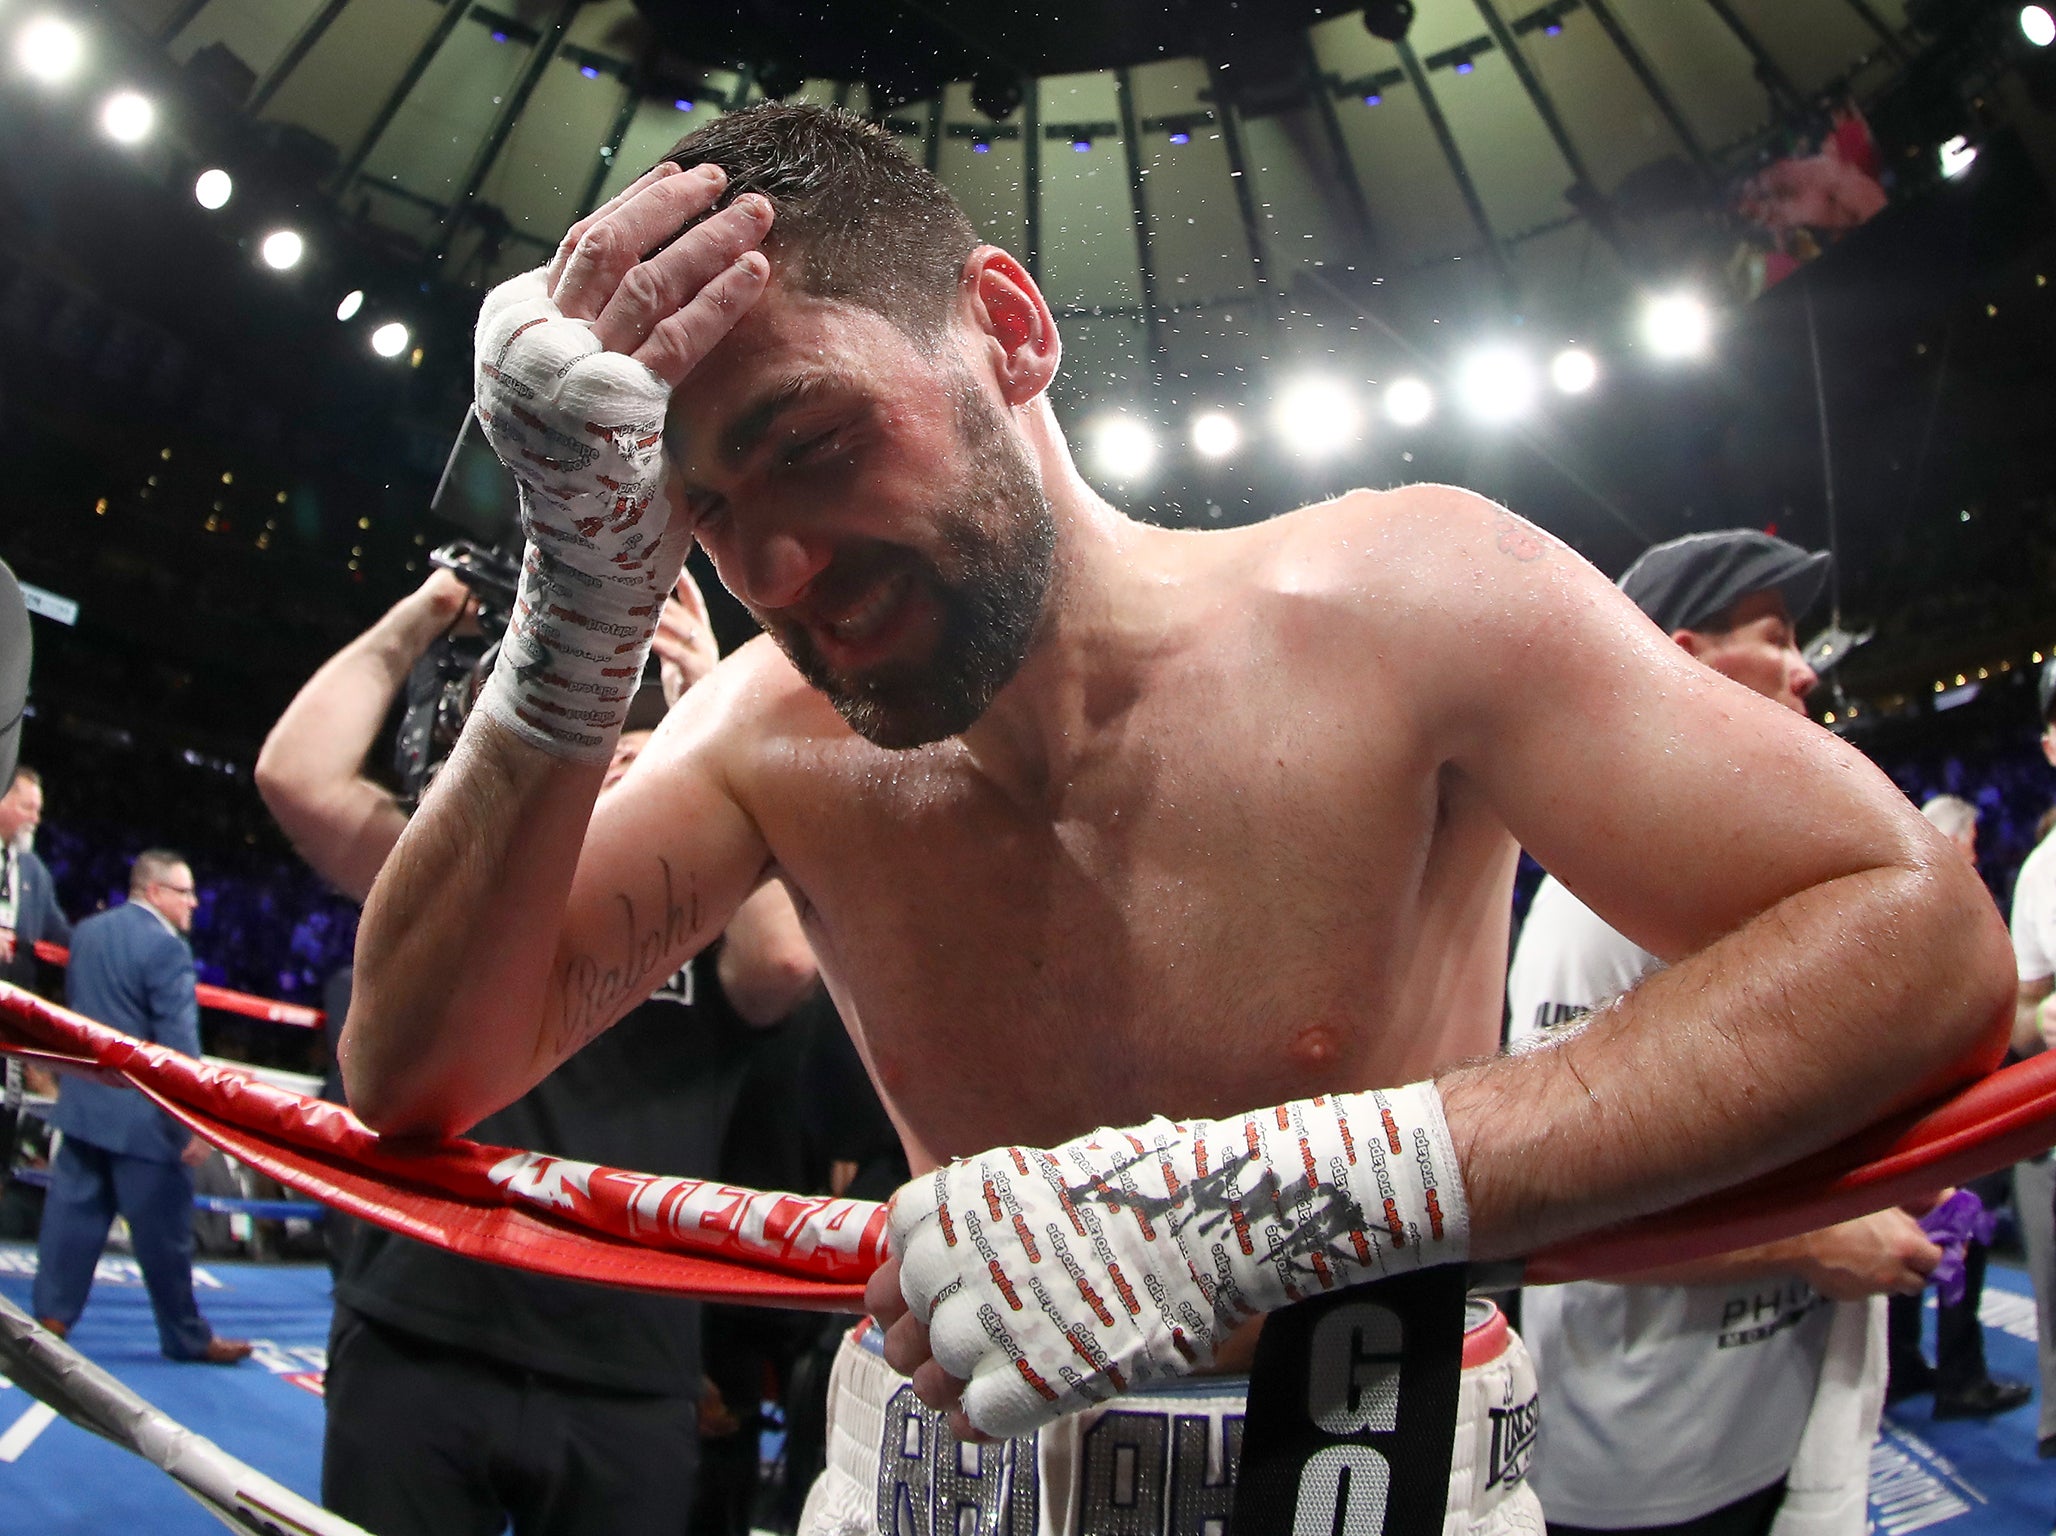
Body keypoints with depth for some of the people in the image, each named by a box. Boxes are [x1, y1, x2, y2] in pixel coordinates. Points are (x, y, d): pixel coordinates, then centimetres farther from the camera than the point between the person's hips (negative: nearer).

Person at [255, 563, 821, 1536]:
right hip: (415, 1354, 1)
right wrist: (412, 625, 2)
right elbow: (296, 775, 1)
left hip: (627, 1391, 0)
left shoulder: (714, 940, 6)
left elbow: (789, 954, -18)